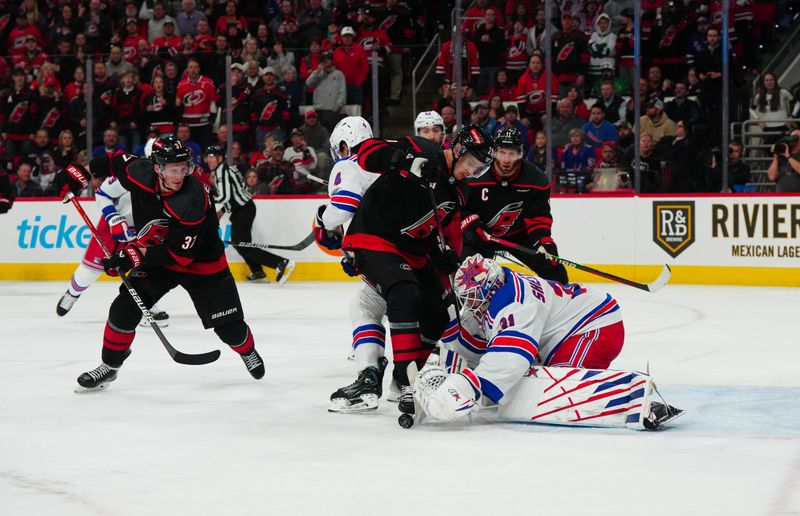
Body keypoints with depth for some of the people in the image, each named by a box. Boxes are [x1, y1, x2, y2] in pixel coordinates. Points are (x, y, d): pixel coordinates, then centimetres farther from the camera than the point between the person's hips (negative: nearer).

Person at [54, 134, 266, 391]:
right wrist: (81, 173, -2)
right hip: (156, 255, 4)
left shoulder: (192, 201, -36)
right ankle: (109, 366, 10)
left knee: (227, 323, -1)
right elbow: (116, 161, 3)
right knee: (124, 308, -7)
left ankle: (248, 351, 32)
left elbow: (178, 254, -32)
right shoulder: (140, 173, -22)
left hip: (199, 261, -4)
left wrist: (137, 254, -31)